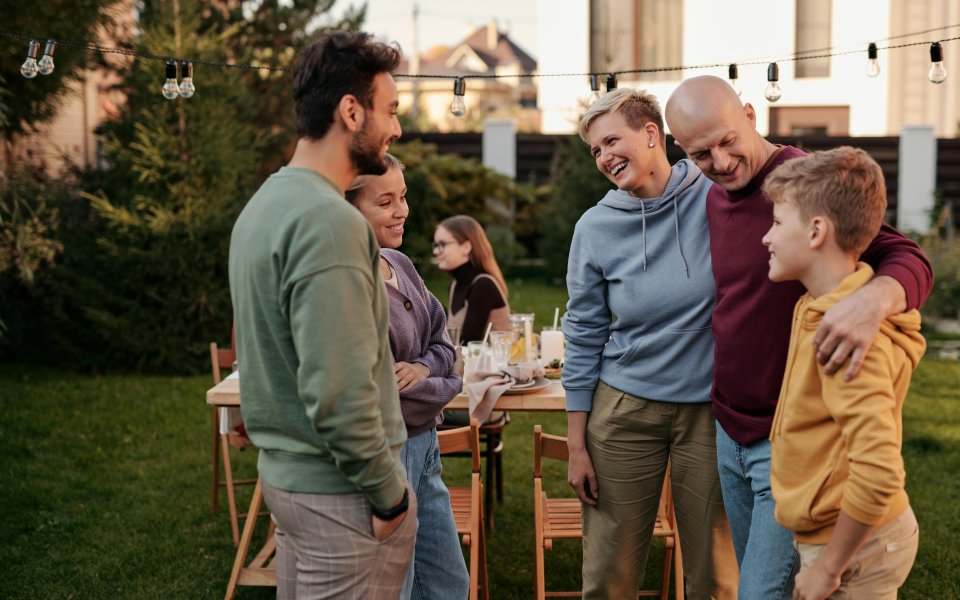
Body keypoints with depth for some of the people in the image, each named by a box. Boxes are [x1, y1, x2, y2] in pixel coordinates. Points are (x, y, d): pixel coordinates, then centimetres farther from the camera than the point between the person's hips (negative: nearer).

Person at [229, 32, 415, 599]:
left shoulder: (265, 202, 10)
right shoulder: (330, 221, -21)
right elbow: (340, 392, -25)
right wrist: (389, 493, -14)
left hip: (283, 468, 10)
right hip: (339, 490, -9)